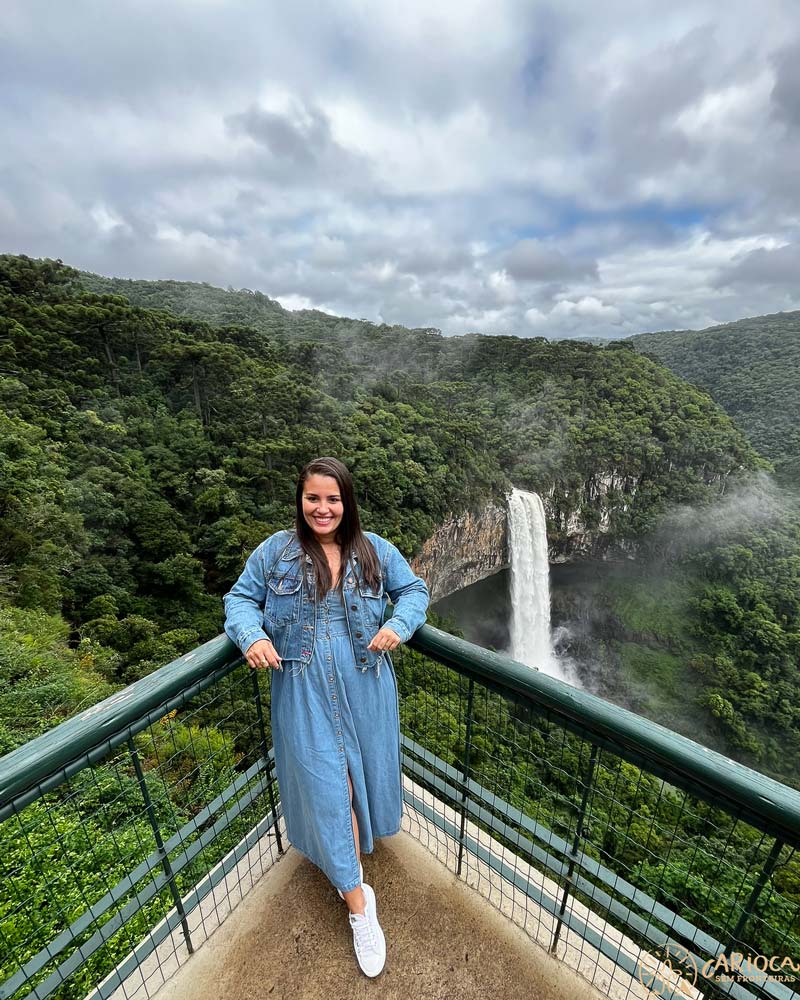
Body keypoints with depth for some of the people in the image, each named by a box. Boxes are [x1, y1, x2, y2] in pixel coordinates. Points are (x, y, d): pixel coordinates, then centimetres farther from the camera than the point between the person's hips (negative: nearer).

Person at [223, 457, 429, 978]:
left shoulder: (376, 550, -4)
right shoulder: (275, 550, -6)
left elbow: (414, 590, 3)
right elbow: (240, 598, 1)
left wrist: (399, 626, -16)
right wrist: (251, 636, -19)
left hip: (364, 686, 2)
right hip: (305, 690, -2)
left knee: (360, 769, 20)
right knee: (326, 784, 4)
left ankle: (345, 857, 52)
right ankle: (359, 903, 25)